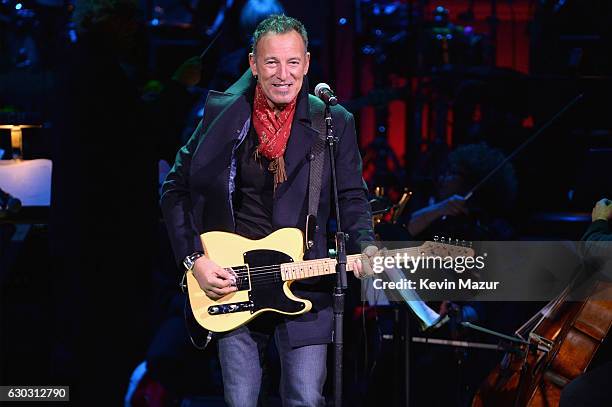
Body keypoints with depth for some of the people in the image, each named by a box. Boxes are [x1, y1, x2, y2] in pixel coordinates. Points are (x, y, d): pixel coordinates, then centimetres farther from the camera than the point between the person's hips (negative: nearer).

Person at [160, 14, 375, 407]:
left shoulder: (334, 123, 1)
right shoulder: (222, 114, 0)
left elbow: (352, 197, 6)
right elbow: (177, 189, 5)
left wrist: (365, 248, -14)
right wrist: (194, 259, -5)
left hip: (305, 285, 0)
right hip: (232, 283, 0)